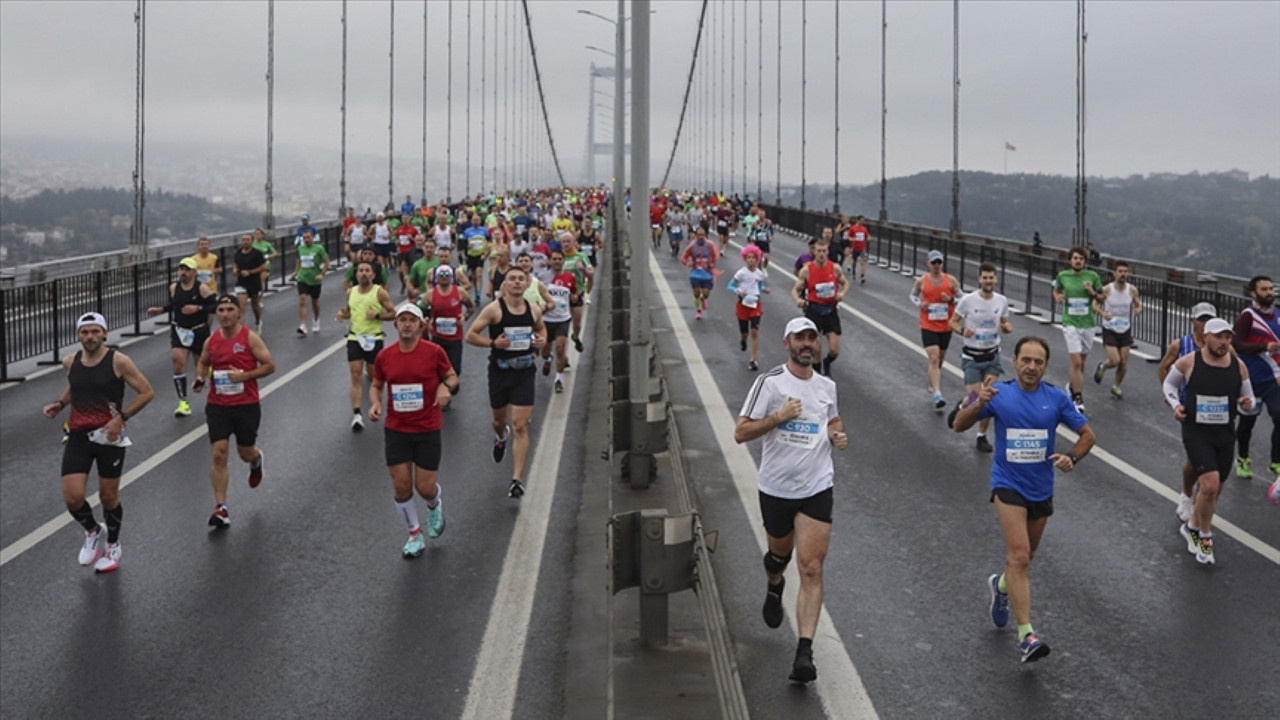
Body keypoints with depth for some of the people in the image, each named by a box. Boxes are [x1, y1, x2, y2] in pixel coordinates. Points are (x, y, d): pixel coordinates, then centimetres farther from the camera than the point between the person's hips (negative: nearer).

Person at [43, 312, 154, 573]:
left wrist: (121, 417, -16)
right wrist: (60, 403, 6)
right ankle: (93, 532, 23)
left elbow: (147, 392, -9)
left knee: (109, 496, 9)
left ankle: (112, 546, 34)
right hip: (78, 437, 3)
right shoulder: (70, 362, 2)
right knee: (72, 498, -9)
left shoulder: (118, 361, -12)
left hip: (110, 436, -3)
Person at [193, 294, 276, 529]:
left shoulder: (250, 338, -8)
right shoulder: (211, 341, 3)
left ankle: (256, 460, 53)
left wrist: (244, 375, -19)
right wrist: (200, 378, 0)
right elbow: (203, 362, 21)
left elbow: (269, 366, -8)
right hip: (217, 406, 2)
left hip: (247, 405, -2)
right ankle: (221, 508, -5)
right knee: (218, 455, -7)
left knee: (245, 453, 13)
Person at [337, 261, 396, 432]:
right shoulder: (351, 292, 6)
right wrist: (343, 314, -1)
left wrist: (377, 315, -21)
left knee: (373, 375, 11)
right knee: (356, 375, -7)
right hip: (355, 338, 2)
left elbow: (393, 314, -5)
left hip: (374, 339, -2)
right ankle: (356, 414, -12)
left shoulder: (380, 293, -7)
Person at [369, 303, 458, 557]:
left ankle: (434, 506, 39)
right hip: (396, 429, 2)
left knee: (425, 487, 0)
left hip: (427, 430, -2)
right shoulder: (384, 357, -2)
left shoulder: (434, 352, -9)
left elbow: (452, 376, 3)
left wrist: (446, 387, -19)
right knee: (401, 486, 2)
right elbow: (376, 385, 12)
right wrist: (375, 402, -8)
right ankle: (415, 536, 23)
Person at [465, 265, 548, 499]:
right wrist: (493, 343, -23)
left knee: (521, 426, -7)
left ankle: (517, 480, -7)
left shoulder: (533, 311, 2)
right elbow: (471, 335, -9)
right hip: (499, 372, -1)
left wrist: (542, 340, 1)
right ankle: (501, 437, 60)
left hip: (524, 373, 1)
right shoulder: (494, 309, -10)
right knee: (500, 419, 20)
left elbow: (541, 328, 24)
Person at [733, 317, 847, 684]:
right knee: (780, 552, 20)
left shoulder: (827, 386, 7)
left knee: (811, 569, -10)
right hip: (776, 488, -1)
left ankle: (804, 653, -13)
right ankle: (774, 588, 59)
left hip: (816, 489, 1)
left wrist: (838, 435, 4)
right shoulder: (770, 383, -7)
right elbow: (740, 433, -9)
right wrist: (778, 417, -21)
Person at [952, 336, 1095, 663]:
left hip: (1041, 487, 4)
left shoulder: (1056, 397, -2)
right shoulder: (999, 393, -7)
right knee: (1019, 556, -18)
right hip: (1008, 484, -3)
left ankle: (1001, 584, 53)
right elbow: (959, 426, -7)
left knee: (1024, 557, 19)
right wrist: (978, 405, -27)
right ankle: (1026, 636, -20)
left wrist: (1072, 457, -15)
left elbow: (1087, 434, 5)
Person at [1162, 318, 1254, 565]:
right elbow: (1169, 383, 8)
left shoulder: (1238, 366, -2)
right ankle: (1205, 536, 4)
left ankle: (1193, 526, 41)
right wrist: (1175, 404, -10)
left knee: (1212, 489, 15)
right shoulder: (1188, 362, -10)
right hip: (1196, 432, -4)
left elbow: (1248, 399, 9)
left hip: (1225, 434, 4)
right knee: (1210, 485, -19)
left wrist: (1248, 403, -14)